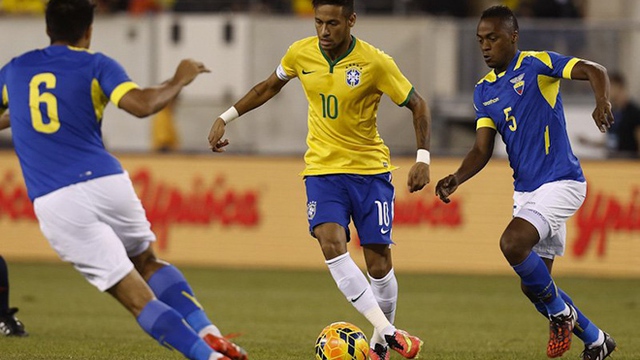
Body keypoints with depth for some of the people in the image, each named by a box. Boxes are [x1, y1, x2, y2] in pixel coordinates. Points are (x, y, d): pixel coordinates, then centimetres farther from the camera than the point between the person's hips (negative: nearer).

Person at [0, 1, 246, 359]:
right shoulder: (95, 65, 7)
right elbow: (142, 104, -11)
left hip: (54, 204, 0)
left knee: (138, 298, -3)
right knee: (148, 262, 26)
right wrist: (179, 80, 6)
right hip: (106, 183, 0)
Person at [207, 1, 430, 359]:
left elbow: (418, 105, -5)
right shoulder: (301, 53, -4)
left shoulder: (375, 62, -14)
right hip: (323, 168, 2)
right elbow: (270, 86, 16)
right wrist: (226, 118, 15)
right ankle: (388, 330, -25)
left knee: (379, 262, -1)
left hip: (370, 169, -2)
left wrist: (423, 158, -17)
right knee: (331, 243, -23)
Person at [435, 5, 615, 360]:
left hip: (560, 182, -8)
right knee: (534, 286, 7)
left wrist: (602, 102, -40)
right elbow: (482, 150, 7)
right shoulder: (483, 91, 11)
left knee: (512, 243, -28)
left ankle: (560, 312, -5)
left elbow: (593, 70, -19)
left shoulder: (537, 64, -8)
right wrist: (456, 179, -11)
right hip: (525, 190, 8)